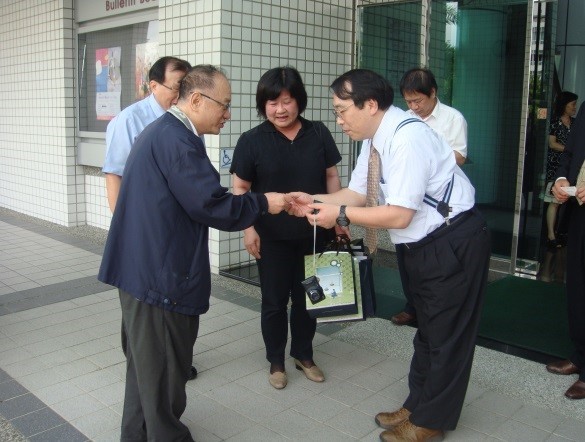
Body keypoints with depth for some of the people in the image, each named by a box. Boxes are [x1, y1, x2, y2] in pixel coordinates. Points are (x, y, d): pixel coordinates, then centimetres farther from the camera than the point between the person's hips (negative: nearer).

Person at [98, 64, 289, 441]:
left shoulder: (162, 131, 14)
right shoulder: (177, 138, -19)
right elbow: (212, 205, -23)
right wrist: (263, 203, -9)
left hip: (146, 267, 11)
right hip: (160, 273, -11)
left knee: (149, 363, 23)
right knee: (164, 369, 6)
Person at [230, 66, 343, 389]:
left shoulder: (319, 133, 2)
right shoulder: (252, 140, -5)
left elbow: (331, 177, 8)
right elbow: (240, 188, -3)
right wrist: (248, 228, -11)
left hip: (314, 233, 2)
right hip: (272, 237, -2)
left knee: (307, 297, 14)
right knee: (274, 301, 8)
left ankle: (303, 355, 34)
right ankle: (276, 361, 27)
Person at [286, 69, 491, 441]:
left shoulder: (407, 137, -27)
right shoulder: (374, 138, 1)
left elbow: (399, 215, -28)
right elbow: (357, 193, 7)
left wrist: (339, 213, -21)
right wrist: (313, 201, -7)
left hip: (455, 243, -9)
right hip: (423, 245, 9)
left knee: (447, 334, 7)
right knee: (428, 328, 21)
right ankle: (418, 405, 38)